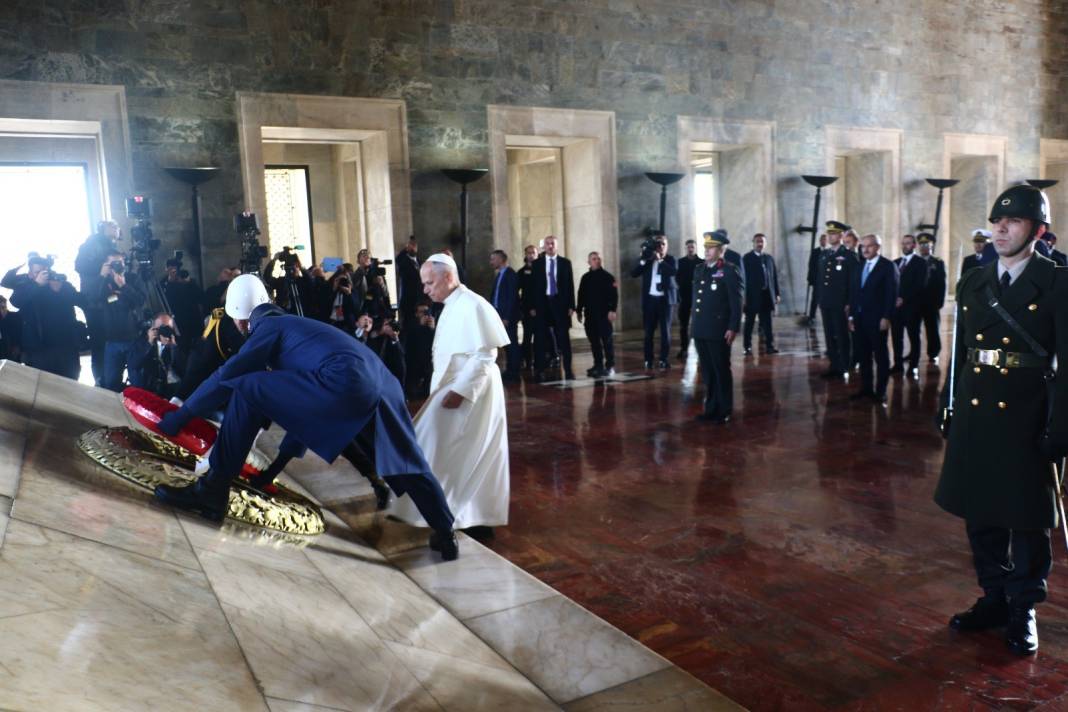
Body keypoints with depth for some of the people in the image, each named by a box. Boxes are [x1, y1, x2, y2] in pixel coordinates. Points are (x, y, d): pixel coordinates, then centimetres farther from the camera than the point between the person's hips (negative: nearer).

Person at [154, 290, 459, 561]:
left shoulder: (270, 325, 15)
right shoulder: (298, 326, 39)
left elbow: (227, 375, 6)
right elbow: (308, 404, 41)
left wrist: (181, 415, 17)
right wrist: (281, 459, 47)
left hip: (345, 384, -9)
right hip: (383, 385, 9)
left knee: (245, 390, -2)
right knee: (405, 464, 26)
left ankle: (213, 491, -1)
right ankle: (446, 535, 36)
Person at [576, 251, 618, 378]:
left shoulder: (607, 276, -1)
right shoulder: (585, 278, 13)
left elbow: (614, 294, -8)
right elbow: (581, 295, 17)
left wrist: (612, 310, -17)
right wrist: (579, 311, 12)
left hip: (604, 314, -5)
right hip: (589, 314, 5)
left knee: (606, 341, -4)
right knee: (594, 341, 7)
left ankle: (610, 366, 0)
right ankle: (598, 365, 14)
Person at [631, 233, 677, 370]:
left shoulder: (670, 260, 3)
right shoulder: (646, 259, 7)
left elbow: (674, 272, -17)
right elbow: (633, 273, -3)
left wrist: (660, 260, -19)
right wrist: (643, 260, -15)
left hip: (665, 299, -2)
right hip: (650, 299, 2)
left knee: (665, 330, -1)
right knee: (648, 331, 4)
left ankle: (664, 360, 3)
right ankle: (648, 360, 10)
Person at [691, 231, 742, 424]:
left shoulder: (730, 270, -7)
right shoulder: (699, 269, 13)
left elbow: (736, 302, -10)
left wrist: (733, 328, -15)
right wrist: (695, 324, 14)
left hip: (719, 331, -6)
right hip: (700, 330, 6)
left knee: (722, 371, 3)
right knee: (707, 372, 12)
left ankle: (724, 411, 12)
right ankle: (711, 408, 21)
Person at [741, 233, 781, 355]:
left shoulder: (769, 258, 11)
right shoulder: (747, 258, -3)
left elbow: (774, 277, 11)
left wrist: (777, 293, 6)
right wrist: (744, 296, -14)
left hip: (766, 295, 4)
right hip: (752, 296, -4)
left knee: (767, 323, 4)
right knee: (749, 323, 6)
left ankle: (769, 346, 7)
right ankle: (747, 347, 14)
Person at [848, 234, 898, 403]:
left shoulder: (888, 266, -5)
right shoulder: (860, 267, 15)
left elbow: (892, 293, -10)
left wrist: (886, 317, -16)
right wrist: (851, 316, 8)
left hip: (877, 319, -6)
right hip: (859, 318, 6)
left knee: (881, 356, 3)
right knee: (863, 356, 9)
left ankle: (880, 391, 8)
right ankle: (866, 388, 17)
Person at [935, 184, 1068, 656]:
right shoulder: (972, 284, 8)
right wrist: (948, 409, 10)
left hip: (1026, 418, -5)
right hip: (974, 415, 5)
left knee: (1027, 518, 8)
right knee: (979, 513, 14)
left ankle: (1022, 610, 24)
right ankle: (994, 597, 31)